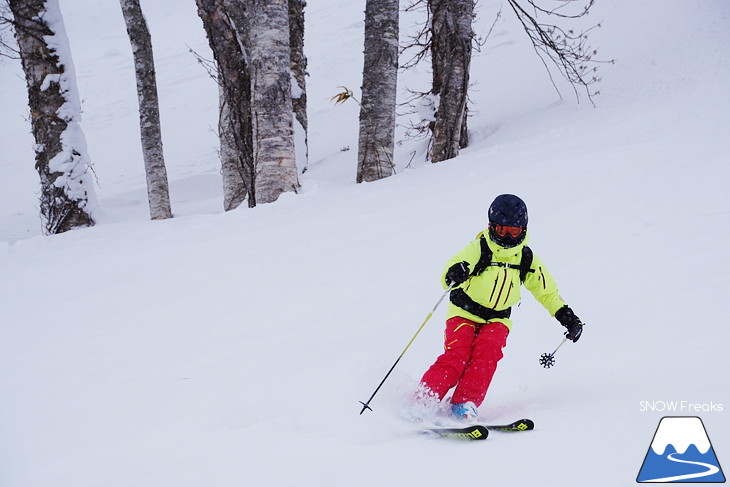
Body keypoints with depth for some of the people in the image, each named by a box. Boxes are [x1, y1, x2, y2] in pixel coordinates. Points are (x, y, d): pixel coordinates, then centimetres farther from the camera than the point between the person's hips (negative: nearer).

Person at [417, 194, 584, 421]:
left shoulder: (527, 259, 2)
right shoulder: (478, 249, -11)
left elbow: (547, 292, 13)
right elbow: (450, 271, -26)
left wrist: (567, 317, 4)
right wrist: (454, 274, -51)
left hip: (497, 319, 3)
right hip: (465, 313, -3)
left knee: (487, 351, -26)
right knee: (457, 356, -25)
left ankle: (464, 405, -28)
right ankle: (422, 401, -22)